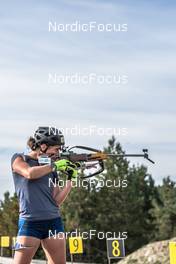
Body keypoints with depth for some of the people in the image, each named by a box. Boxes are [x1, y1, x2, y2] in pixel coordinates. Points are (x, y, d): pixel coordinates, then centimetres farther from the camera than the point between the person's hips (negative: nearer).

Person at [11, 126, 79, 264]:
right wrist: (55, 165, -10)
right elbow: (30, 173, -19)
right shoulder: (19, 159, 4)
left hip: (54, 222, 5)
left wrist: (70, 179, 0)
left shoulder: (51, 169, 14)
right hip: (30, 222, -5)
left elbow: (57, 200, 9)